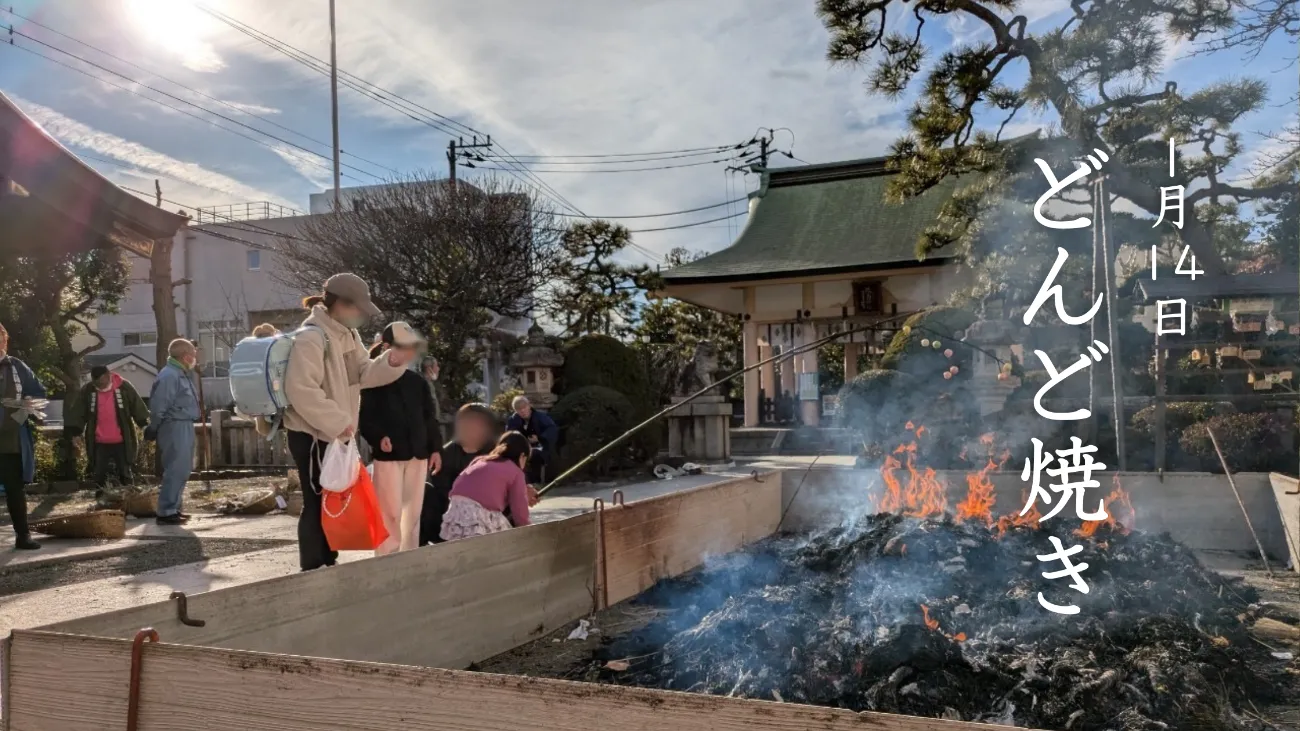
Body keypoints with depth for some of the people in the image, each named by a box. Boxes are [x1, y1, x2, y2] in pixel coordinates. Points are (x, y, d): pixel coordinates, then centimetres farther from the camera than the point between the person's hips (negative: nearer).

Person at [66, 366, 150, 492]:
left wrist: (145, 425, -6)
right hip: (99, 443, 2)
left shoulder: (124, 387, -6)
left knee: (124, 473, 8)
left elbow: (137, 407, -2)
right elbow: (78, 414, 4)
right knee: (99, 475, 10)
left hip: (121, 441, -2)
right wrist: (76, 432, -1)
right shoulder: (87, 391, -1)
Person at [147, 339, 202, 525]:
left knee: (182, 470, 14)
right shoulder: (169, 375, -17)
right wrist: (154, 429, -11)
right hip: (175, 427, -10)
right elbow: (158, 406, -18)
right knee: (175, 471, -9)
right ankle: (166, 513, -6)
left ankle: (173, 508, 22)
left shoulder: (182, 373, 15)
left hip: (185, 426, 11)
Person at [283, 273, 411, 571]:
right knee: (317, 504, -3)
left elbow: (364, 374, 8)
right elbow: (301, 389, -27)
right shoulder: (311, 337, -20)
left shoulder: (347, 334, 10)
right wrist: (337, 422, -26)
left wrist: (392, 362, -11)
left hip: (335, 435, 9)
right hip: (312, 436, -9)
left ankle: (328, 565, 29)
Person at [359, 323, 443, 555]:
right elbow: (364, 415, -8)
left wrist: (435, 447, 10)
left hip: (418, 453, 6)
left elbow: (429, 416, 17)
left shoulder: (417, 381, 16)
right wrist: (378, 437, -23)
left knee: (413, 512, 9)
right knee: (391, 513, -8)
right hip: (389, 455, -6)